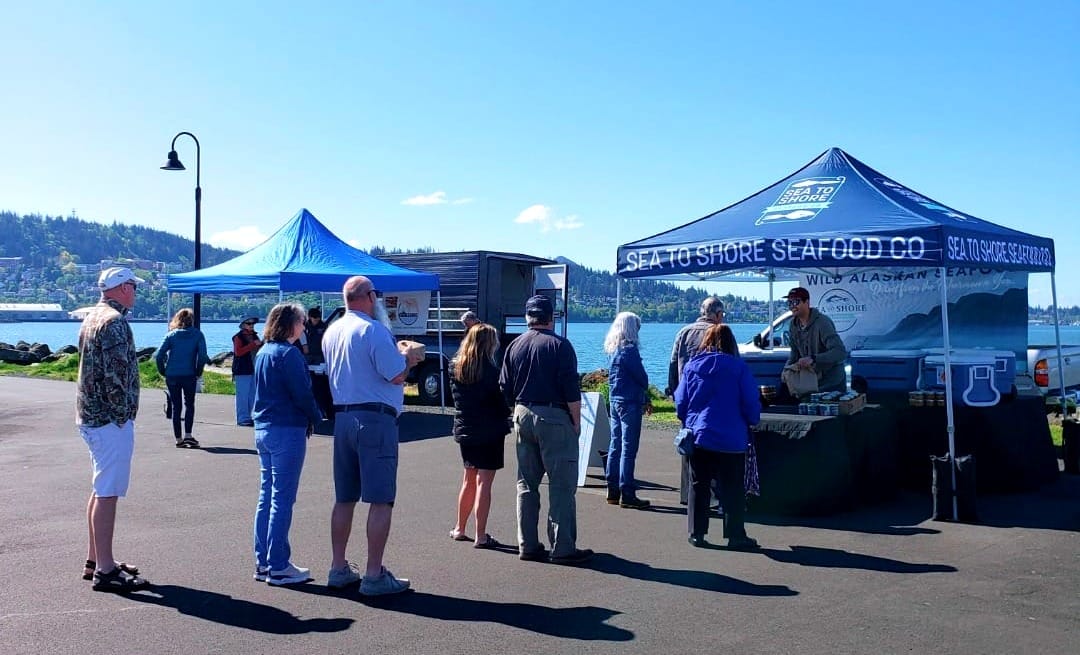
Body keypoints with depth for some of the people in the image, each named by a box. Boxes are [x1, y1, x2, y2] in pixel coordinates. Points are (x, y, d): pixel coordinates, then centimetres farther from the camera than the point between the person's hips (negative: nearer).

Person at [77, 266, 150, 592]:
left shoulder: (93, 317, 16)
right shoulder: (115, 322, -16)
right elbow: (117, 374, -23)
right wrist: (122, 416, -14)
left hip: (90, 416, 10)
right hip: (110, 419, -10)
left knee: (101, 489, 17)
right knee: (107, 492, -6)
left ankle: (95, 560, 26)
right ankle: (105, 570, -2)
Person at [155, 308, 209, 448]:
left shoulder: (171, 335, 2)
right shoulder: (197, 334, 0)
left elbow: (159, 355, -5)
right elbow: (202, 356, -9)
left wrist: (163, 372, 6)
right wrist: (198, 372, 2)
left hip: (171, 375, 1)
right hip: (189, 375, -1)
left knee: (176, 406, 10)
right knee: (189, 404, 12)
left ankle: (178, 439, 11)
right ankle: (188, 435, -3)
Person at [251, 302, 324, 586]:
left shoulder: (262, 352, 14)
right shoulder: (288, 353, -14)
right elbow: (302, 394, -17)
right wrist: (316, 417, 1)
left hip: (263, 429, 9)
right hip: (287, 431, -9)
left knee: (266, 497, 13)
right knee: (282, 499, -3)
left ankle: (263, 562, 20)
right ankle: (278, 567, 4)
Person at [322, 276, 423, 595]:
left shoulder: (332, 332, 13)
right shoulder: (373, 330, -12)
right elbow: (396, 375, -16)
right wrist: (407, 359, 5)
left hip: (342, 417, 8)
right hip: (375, 419, -8)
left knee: (344, 498, 14)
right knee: (380, 500, -3)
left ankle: (339, 568, 22)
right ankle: (374, 576, -1)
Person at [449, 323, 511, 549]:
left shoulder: (455, 368, 2)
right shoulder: (489, 370, -15)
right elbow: (502, 401, -10)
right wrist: (505, 414, 7)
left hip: (464, 430, 6)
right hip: (489, 432, -6)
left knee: (469, 479, 19)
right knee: (483, 482, -2)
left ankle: (459, 529, 28)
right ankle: (481, 536, 1)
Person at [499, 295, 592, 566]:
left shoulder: (514, 346, 9)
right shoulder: (559, 345, -8)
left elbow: (505, 389, 10)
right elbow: (571, 389, -13)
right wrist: (576, 421, -6)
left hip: (522, 415, 6)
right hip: (554, 417, -6)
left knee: (526, 483, 12)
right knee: (562, 485, -2)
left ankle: (527, 545, 15)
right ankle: (563, 548, -1)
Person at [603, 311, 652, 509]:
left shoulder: (614, 349, 10)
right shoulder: (629, 350, -16)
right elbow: (642, 378, -12)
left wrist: (646, 400, 15)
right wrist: (646, 398, 10)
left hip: (616, 401, 9)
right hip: (630, 403, -9)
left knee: (615, 446, 12)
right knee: (628, 448, -5)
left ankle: (613, 491, 19)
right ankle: (627, 494, -2)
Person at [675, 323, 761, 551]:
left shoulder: (691, 366, 1)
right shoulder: (739, 367, -8)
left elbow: (680, 402, 5)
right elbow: (751, 403, -6)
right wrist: (752, 422, 13)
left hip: (698, 436, 3)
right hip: (732, 439, -2)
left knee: (698, 486, 12)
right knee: (733, 488, 7)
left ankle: (696, 533, 15)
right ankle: (736, 536, 10)